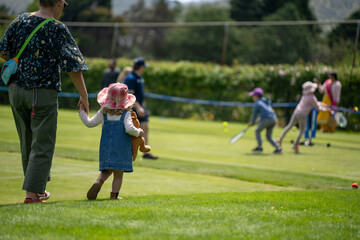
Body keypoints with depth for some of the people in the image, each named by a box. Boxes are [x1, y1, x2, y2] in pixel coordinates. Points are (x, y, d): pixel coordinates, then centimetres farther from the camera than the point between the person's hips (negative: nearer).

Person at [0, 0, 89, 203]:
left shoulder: (20, 21, 4)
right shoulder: (58, 30, -12)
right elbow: (73, 66, -14)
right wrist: (84, 96, -6)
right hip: (43, 93, -6)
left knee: (27, 142, 17)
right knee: (42, 145, 1)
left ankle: (38, 188, 26)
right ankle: (32, 193, -5)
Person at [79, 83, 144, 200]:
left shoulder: (103, 112, 5)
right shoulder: (126, 113, -4)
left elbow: (89, 123, 10)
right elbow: (129, 128, -17)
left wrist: (82, 111, 24)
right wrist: (138, 132, 1)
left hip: (106, 146, 3)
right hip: (121, 147, -3)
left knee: (106, 170, 13)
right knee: (118, 173, 3)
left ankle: (99, 181, -15)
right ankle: (114, 194, -3)